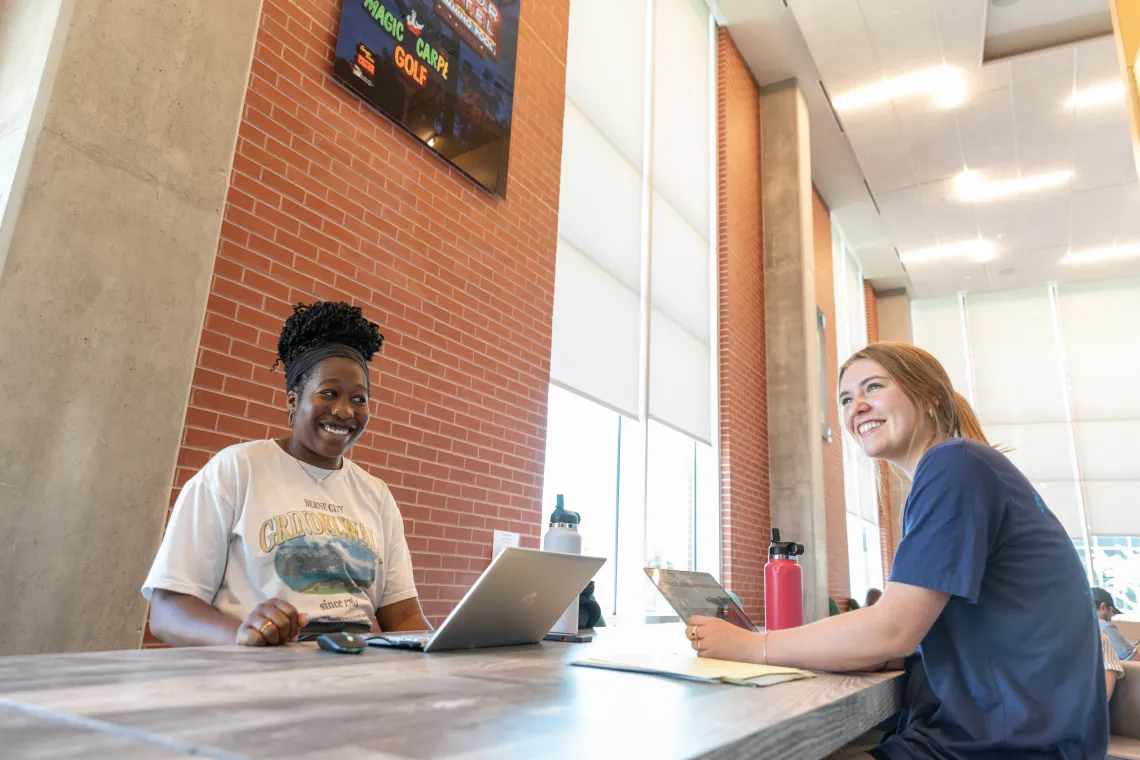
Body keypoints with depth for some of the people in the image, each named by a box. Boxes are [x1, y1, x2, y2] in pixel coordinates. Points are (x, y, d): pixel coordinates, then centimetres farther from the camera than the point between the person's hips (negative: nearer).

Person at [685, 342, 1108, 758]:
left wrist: (748, 646, -13)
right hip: (979, 724, 8)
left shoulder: (954, 464, -15)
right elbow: (913, 630, 11)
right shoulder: (947, 472, 14)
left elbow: (893, 630, -20)